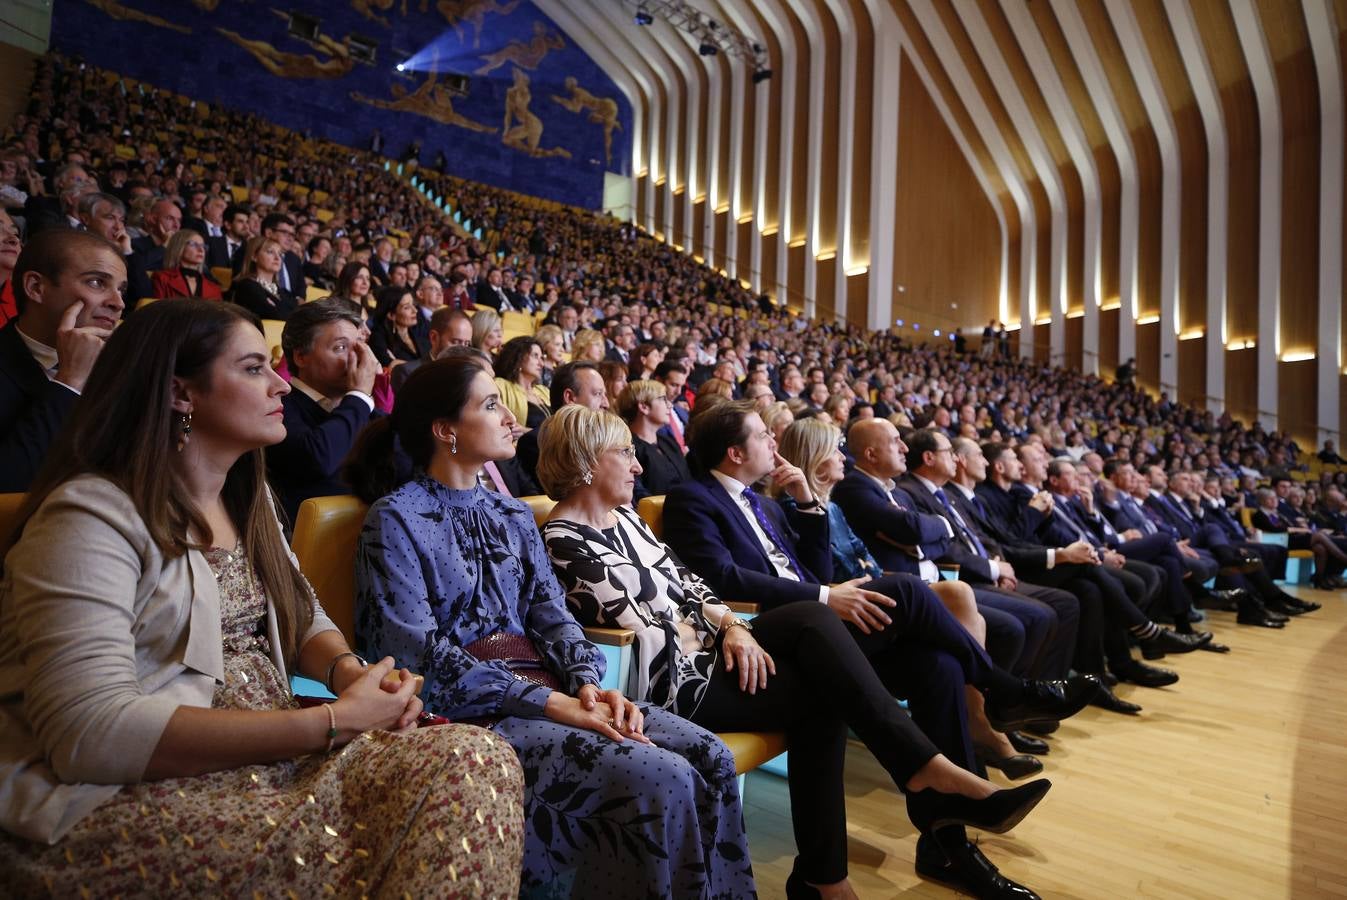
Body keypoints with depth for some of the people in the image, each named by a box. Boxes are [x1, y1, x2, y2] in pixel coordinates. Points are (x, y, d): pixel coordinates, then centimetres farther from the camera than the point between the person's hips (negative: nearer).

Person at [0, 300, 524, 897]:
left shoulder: (245, 500, 13)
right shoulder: (93, 515, -13)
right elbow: (91, 732, -24)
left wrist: (349, 671, -8)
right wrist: (331, 723, -25)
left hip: (271, 756, 7)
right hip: (119, 800, -7)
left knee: (478, 760, -12)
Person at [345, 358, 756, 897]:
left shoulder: (512, 515, 15)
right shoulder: (396, 519, -5)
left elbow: (551, 613, 9)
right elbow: (420, 655, -14)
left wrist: (586, 685, -12)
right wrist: (551, 702, -19)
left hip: (546, 689, 6)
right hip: (471, 711, -6)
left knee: (710, 757, -12)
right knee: (661, 780, -24)